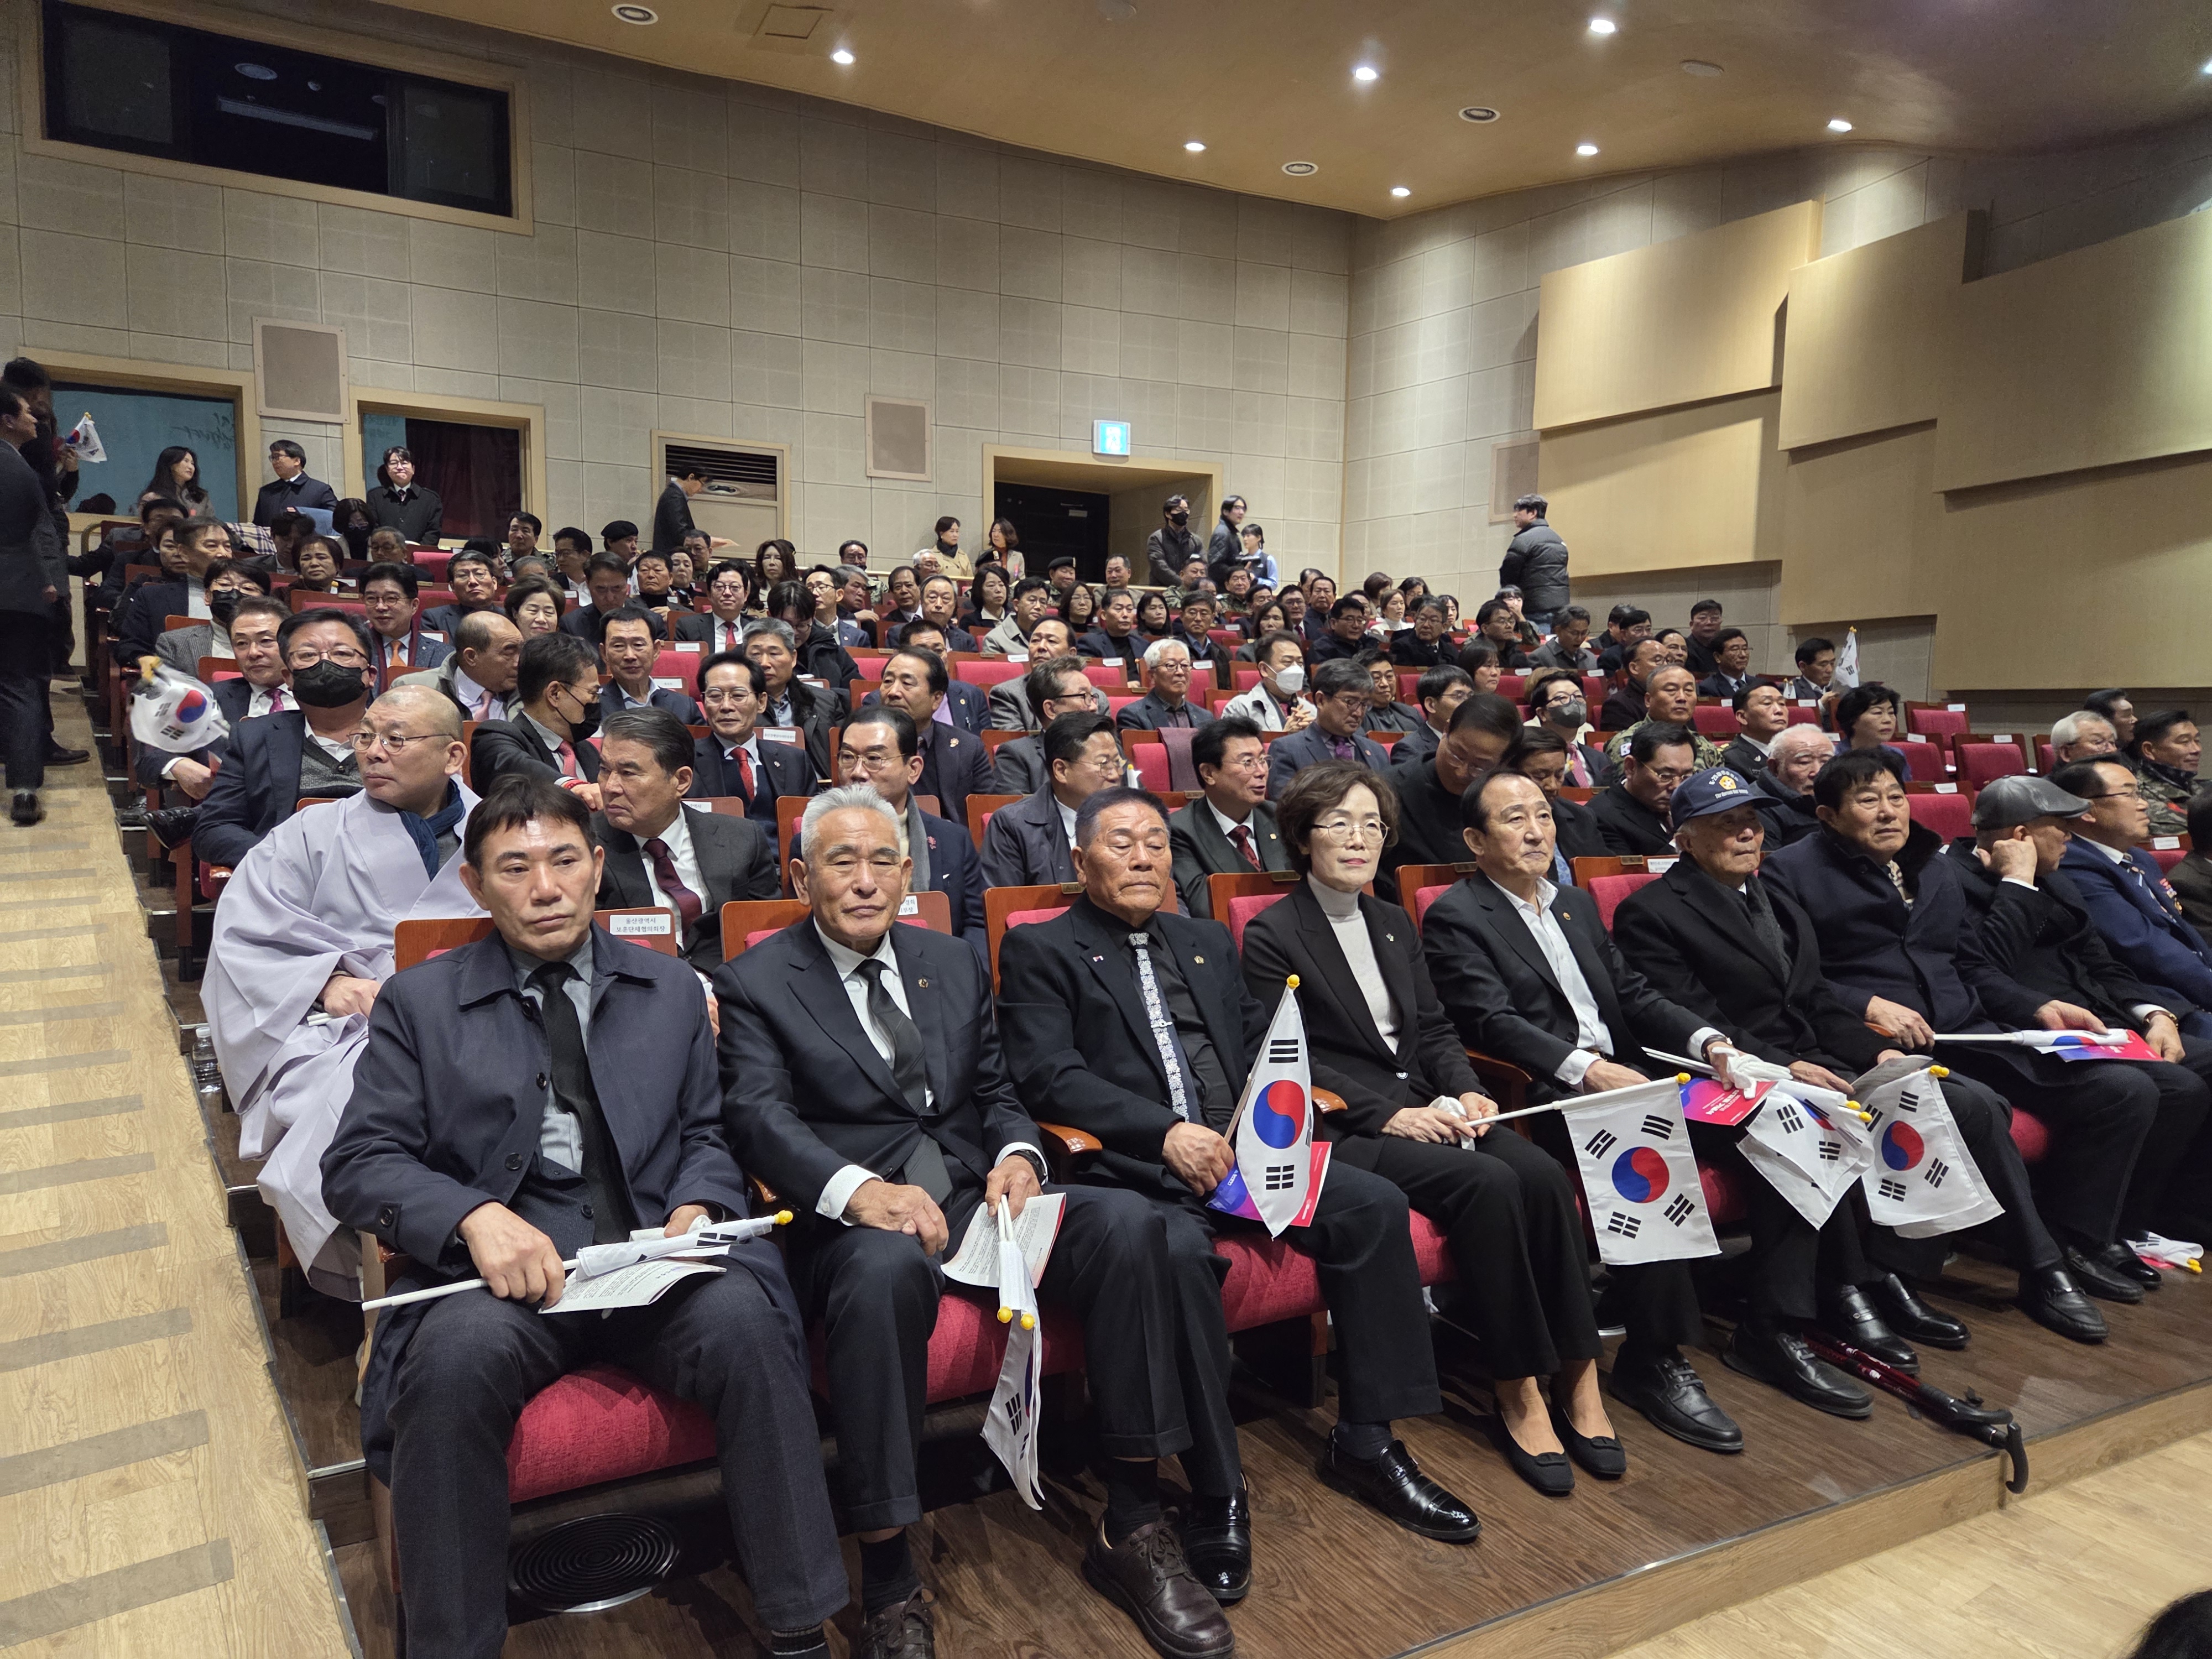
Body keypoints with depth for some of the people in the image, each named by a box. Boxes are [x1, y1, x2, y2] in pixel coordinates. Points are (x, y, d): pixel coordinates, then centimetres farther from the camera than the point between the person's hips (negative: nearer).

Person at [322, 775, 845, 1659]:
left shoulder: (670, 990, 18)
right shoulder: (420, 1002, 12)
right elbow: (357, 1162, 5)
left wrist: (694, 1210, -7)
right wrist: (475, 1216, -15)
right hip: (507, 1264, -1)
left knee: (744, 1318, -30)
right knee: (458, 1354, -34)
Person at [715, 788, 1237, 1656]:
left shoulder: (956, 964, 19)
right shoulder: (754, 984, 4)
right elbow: (759, 1115, -10)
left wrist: (1017, 1153, -6)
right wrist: (858, 1189, -28)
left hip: (977, 1192, 5)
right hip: (858, 1217, -4)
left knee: (1125, 1220, -23)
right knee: (885, 1269, -40)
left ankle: (1132, 1531, -12)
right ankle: (890, 1589, -25)